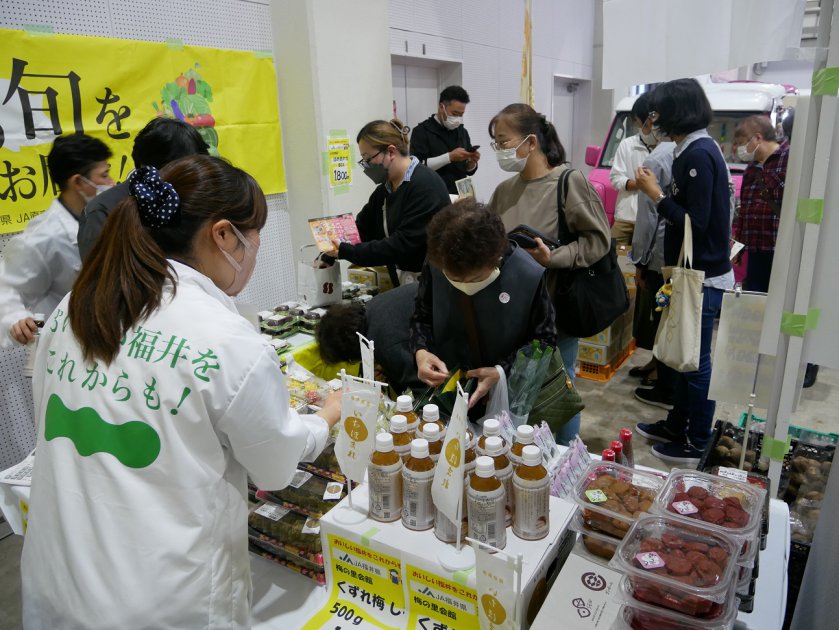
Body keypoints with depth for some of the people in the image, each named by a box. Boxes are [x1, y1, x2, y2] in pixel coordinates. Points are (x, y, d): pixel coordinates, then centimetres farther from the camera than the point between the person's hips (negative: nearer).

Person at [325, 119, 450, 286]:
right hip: (403, 285, 7)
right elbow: (361, 228, 12)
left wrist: (346, 252, -23)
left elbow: (403, 244, -25)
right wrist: (329, 255, -2)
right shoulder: (384, 189, 8)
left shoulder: (425, 185, -19)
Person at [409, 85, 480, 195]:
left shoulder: (462, 132, 13)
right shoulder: (422, 131, -3)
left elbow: (469, 171, 17)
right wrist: (449, 157, -20)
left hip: (460, 194, 5)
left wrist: (472, 162, -4)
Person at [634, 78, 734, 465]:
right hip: (694, 272, 10)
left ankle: (698, 445, 16)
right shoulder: (694, 149, 11)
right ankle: (678, 425, 34)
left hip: (703, 277, -10)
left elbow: (695, 223, -21)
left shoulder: (698, 154, -18)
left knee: (696, 361, 1)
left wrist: (656, 194, -15)